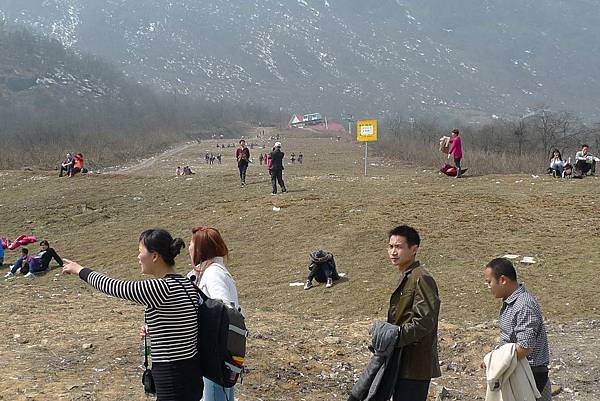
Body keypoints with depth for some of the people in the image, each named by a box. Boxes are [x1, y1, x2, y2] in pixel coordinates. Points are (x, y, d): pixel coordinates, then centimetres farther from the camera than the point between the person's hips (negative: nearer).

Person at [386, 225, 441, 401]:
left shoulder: (421, 279, -16)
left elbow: (425, 320, -23)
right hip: (404, 361, 10)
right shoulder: (406, 277, 16)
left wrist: (396, 336, -21)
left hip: (416, 364, -10)